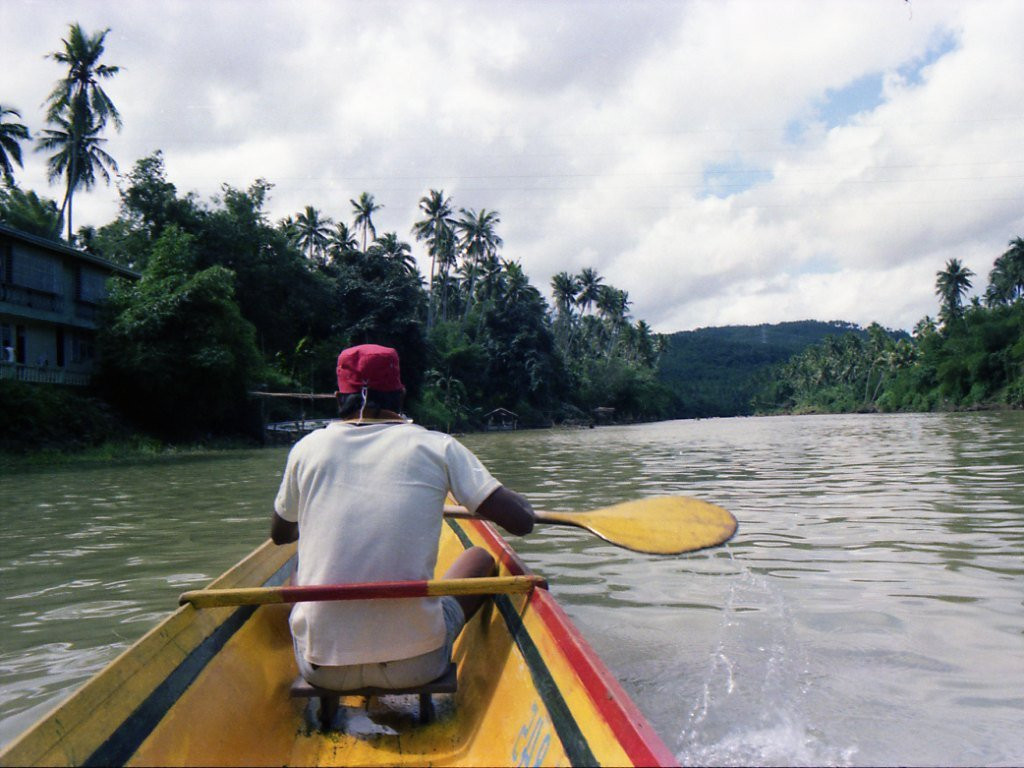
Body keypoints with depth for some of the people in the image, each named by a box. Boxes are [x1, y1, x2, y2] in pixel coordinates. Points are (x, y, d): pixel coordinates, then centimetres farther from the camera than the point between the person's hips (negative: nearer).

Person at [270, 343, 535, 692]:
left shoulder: (307, 447, 3)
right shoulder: (437, 447, -3)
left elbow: (279, 534, 20)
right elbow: (522, 522, -5)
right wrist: (515, 500, 19)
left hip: (320, 668, 3)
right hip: (415, 666, -2)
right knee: (481, 558, 24)